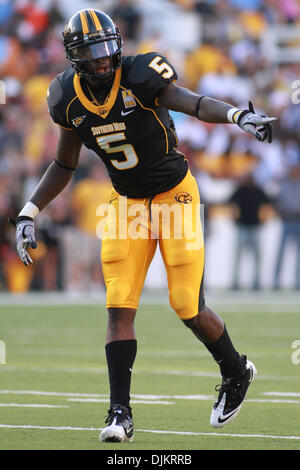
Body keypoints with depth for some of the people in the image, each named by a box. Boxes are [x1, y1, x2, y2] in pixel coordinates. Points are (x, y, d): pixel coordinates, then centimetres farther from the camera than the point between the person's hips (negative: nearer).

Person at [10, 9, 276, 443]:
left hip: (174, 195, -4)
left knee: (189, 308, -3)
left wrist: (239, 115, -56)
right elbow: (64, 166, 8)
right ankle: (120, 414, -6)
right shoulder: (70, 99, -5)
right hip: (127, 203, 4)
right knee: (120, 307, -8)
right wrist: (29, 213, 1)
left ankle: (236, 372, 26)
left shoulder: (139, 78, -21)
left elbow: (191, 102, -37)